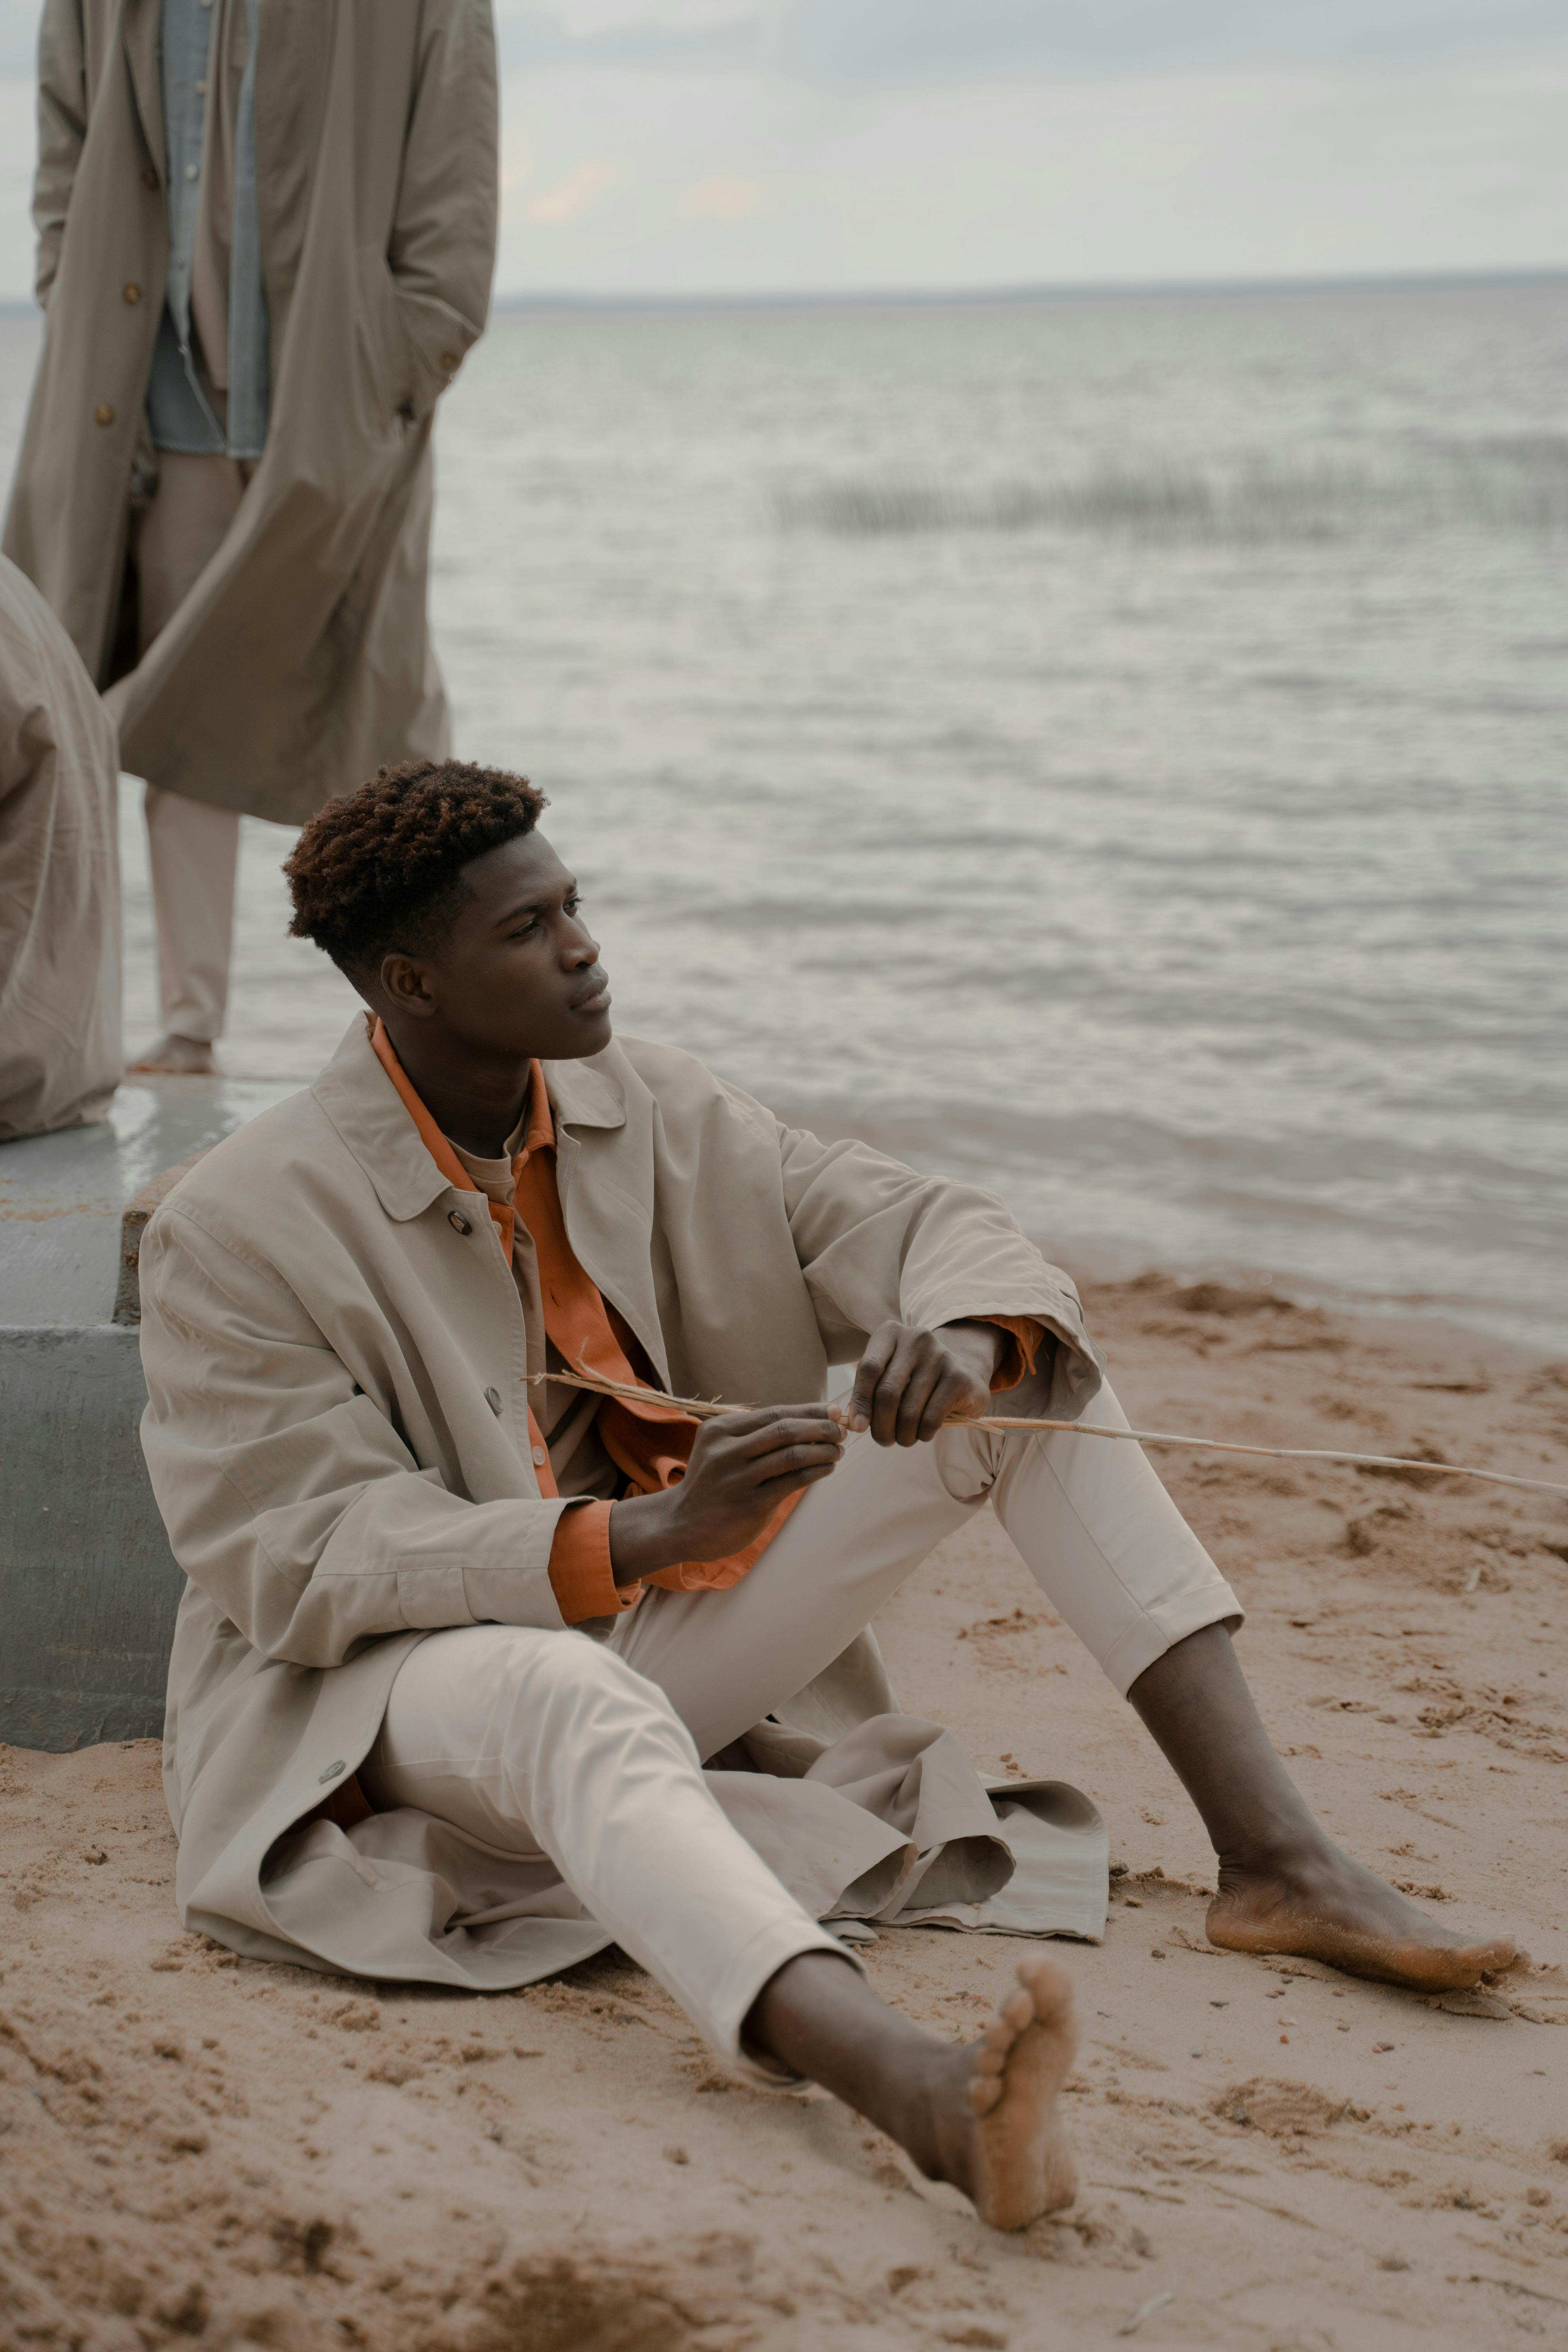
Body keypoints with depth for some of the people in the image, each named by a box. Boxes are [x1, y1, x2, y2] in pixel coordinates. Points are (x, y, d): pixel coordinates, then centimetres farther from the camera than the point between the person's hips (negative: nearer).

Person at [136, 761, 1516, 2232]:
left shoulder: (646, 1111, 1)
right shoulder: (239, 1229, -17)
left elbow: (914, 1230, -2)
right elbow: (299, 1567, -22)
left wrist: (963, 1341, -29)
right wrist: (641, 1536, -35)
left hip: (662, 1635, 6)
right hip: (387, 1684, -6)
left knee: (1029, 1376, -7)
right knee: (573, 1700, -44)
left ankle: (1274, 1858, -17)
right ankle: (918, 2092, -69)